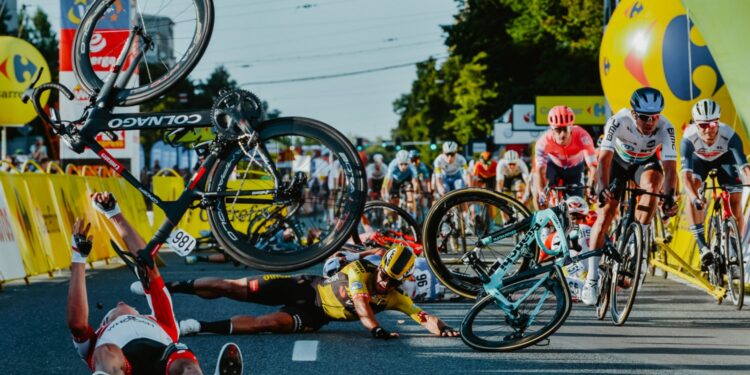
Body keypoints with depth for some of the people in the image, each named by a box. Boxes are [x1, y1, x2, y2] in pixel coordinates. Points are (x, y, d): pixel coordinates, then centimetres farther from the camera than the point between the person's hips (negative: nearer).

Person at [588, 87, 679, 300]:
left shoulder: (665, 128, -31)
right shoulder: (619, 122, -35)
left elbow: (670, 167, -36)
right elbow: (604, 159, -41)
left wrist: (669, 196, -53)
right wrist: (602, 189, -57)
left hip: (645, 163, 1)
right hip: (618, 161, -1)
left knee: (652, 184, -34)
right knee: (606, 213, -11)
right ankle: (592, 278, -3)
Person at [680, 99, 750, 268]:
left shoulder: (730, 136, -38)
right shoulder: (689, 138, -38)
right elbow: (685, 173, -45)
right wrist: (695, 198, -61)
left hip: (724, 159, 1)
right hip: (699, 159, 0)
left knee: (735, 200, -11)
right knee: (691, 188, -28)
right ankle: (702, 245, -29)